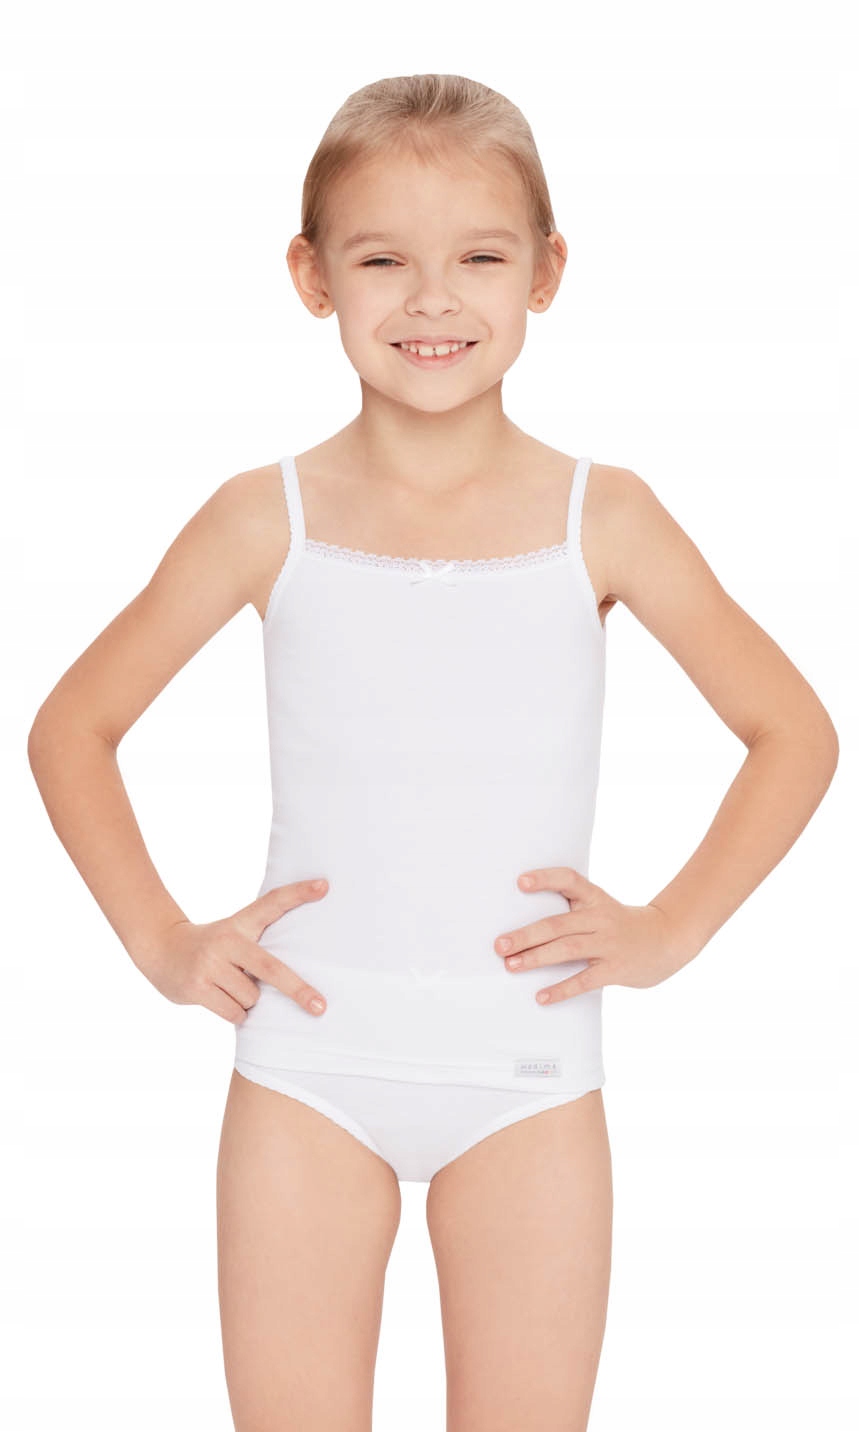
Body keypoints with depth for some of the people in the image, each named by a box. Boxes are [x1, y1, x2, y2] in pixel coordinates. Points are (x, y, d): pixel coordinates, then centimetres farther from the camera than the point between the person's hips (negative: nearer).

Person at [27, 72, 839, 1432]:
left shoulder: (602, 518, -2)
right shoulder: (268, 519, -1)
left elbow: (796, 733, 8)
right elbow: (72, 727, 9)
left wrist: (670, 929, 0)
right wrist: (160, 939, 1)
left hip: (527, 1073, 0)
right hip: (306, 1066, 0)